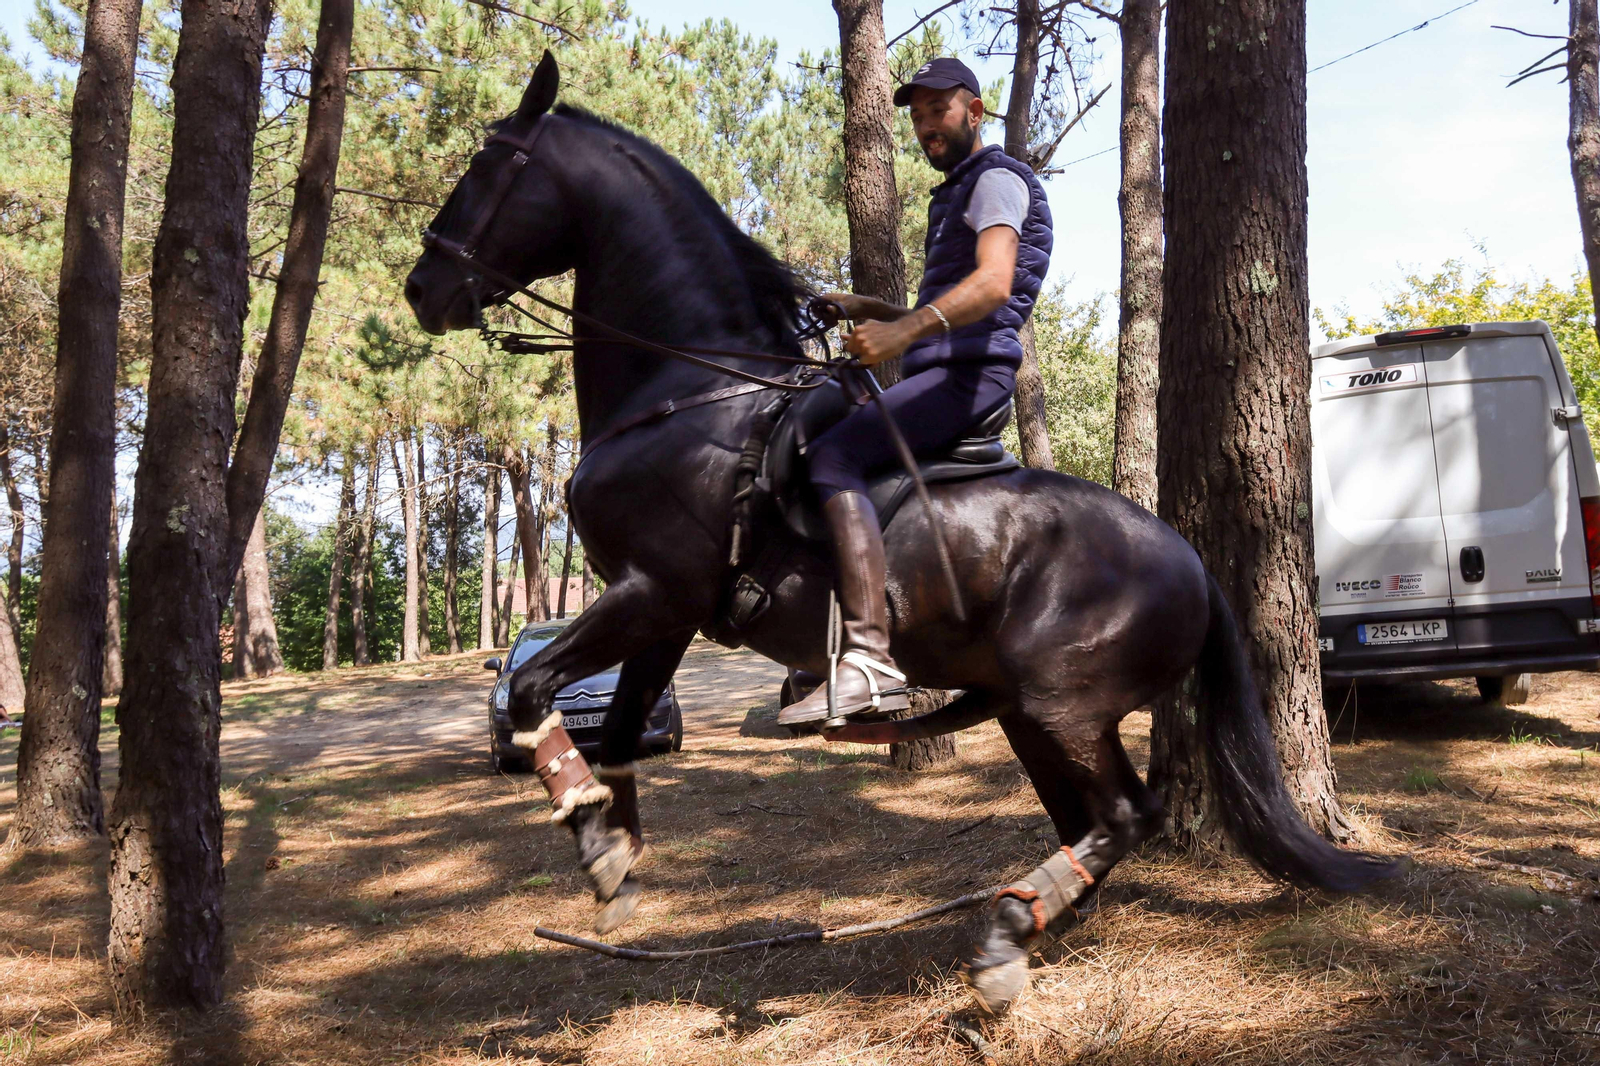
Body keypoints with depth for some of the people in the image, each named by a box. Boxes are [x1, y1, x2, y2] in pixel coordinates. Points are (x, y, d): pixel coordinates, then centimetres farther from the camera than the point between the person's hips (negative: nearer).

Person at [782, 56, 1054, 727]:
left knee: (834, 458, -29)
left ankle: (870, 661, -41)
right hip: (942, 373, 11)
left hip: (970, 373, -11)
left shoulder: (996, 179, -2)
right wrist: (867, 309, 19)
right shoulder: (954, 196, 30)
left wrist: (904, 331, -37)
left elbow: (994, 284, -22)